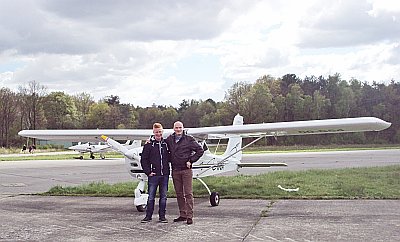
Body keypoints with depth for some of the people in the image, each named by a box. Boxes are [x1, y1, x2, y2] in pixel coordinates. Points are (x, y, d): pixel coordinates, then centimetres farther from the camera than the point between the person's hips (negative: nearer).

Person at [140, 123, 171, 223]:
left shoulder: (166, 143, 8)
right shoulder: (149, 144, -2)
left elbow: (169, 157, 17)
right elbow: (143, 159, -1)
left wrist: (167, 169, 3)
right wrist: (148, 172, -7)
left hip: (165, 174, 3)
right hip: (153, 175, -3)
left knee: (163, 197, 8)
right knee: (151, 197, 1)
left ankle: (162, 216, 16)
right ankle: (148, 216, 11)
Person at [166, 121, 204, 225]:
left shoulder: (189, 139, -2)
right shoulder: (169, 139, 8)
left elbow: (200, 150, 0)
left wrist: (191, 161, -5)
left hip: (186, 170, -4)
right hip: (175, 170, 4)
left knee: (188, 193, -4)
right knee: (179, 194, 10)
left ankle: (189, 216, -2)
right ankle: (182, 215, 18)